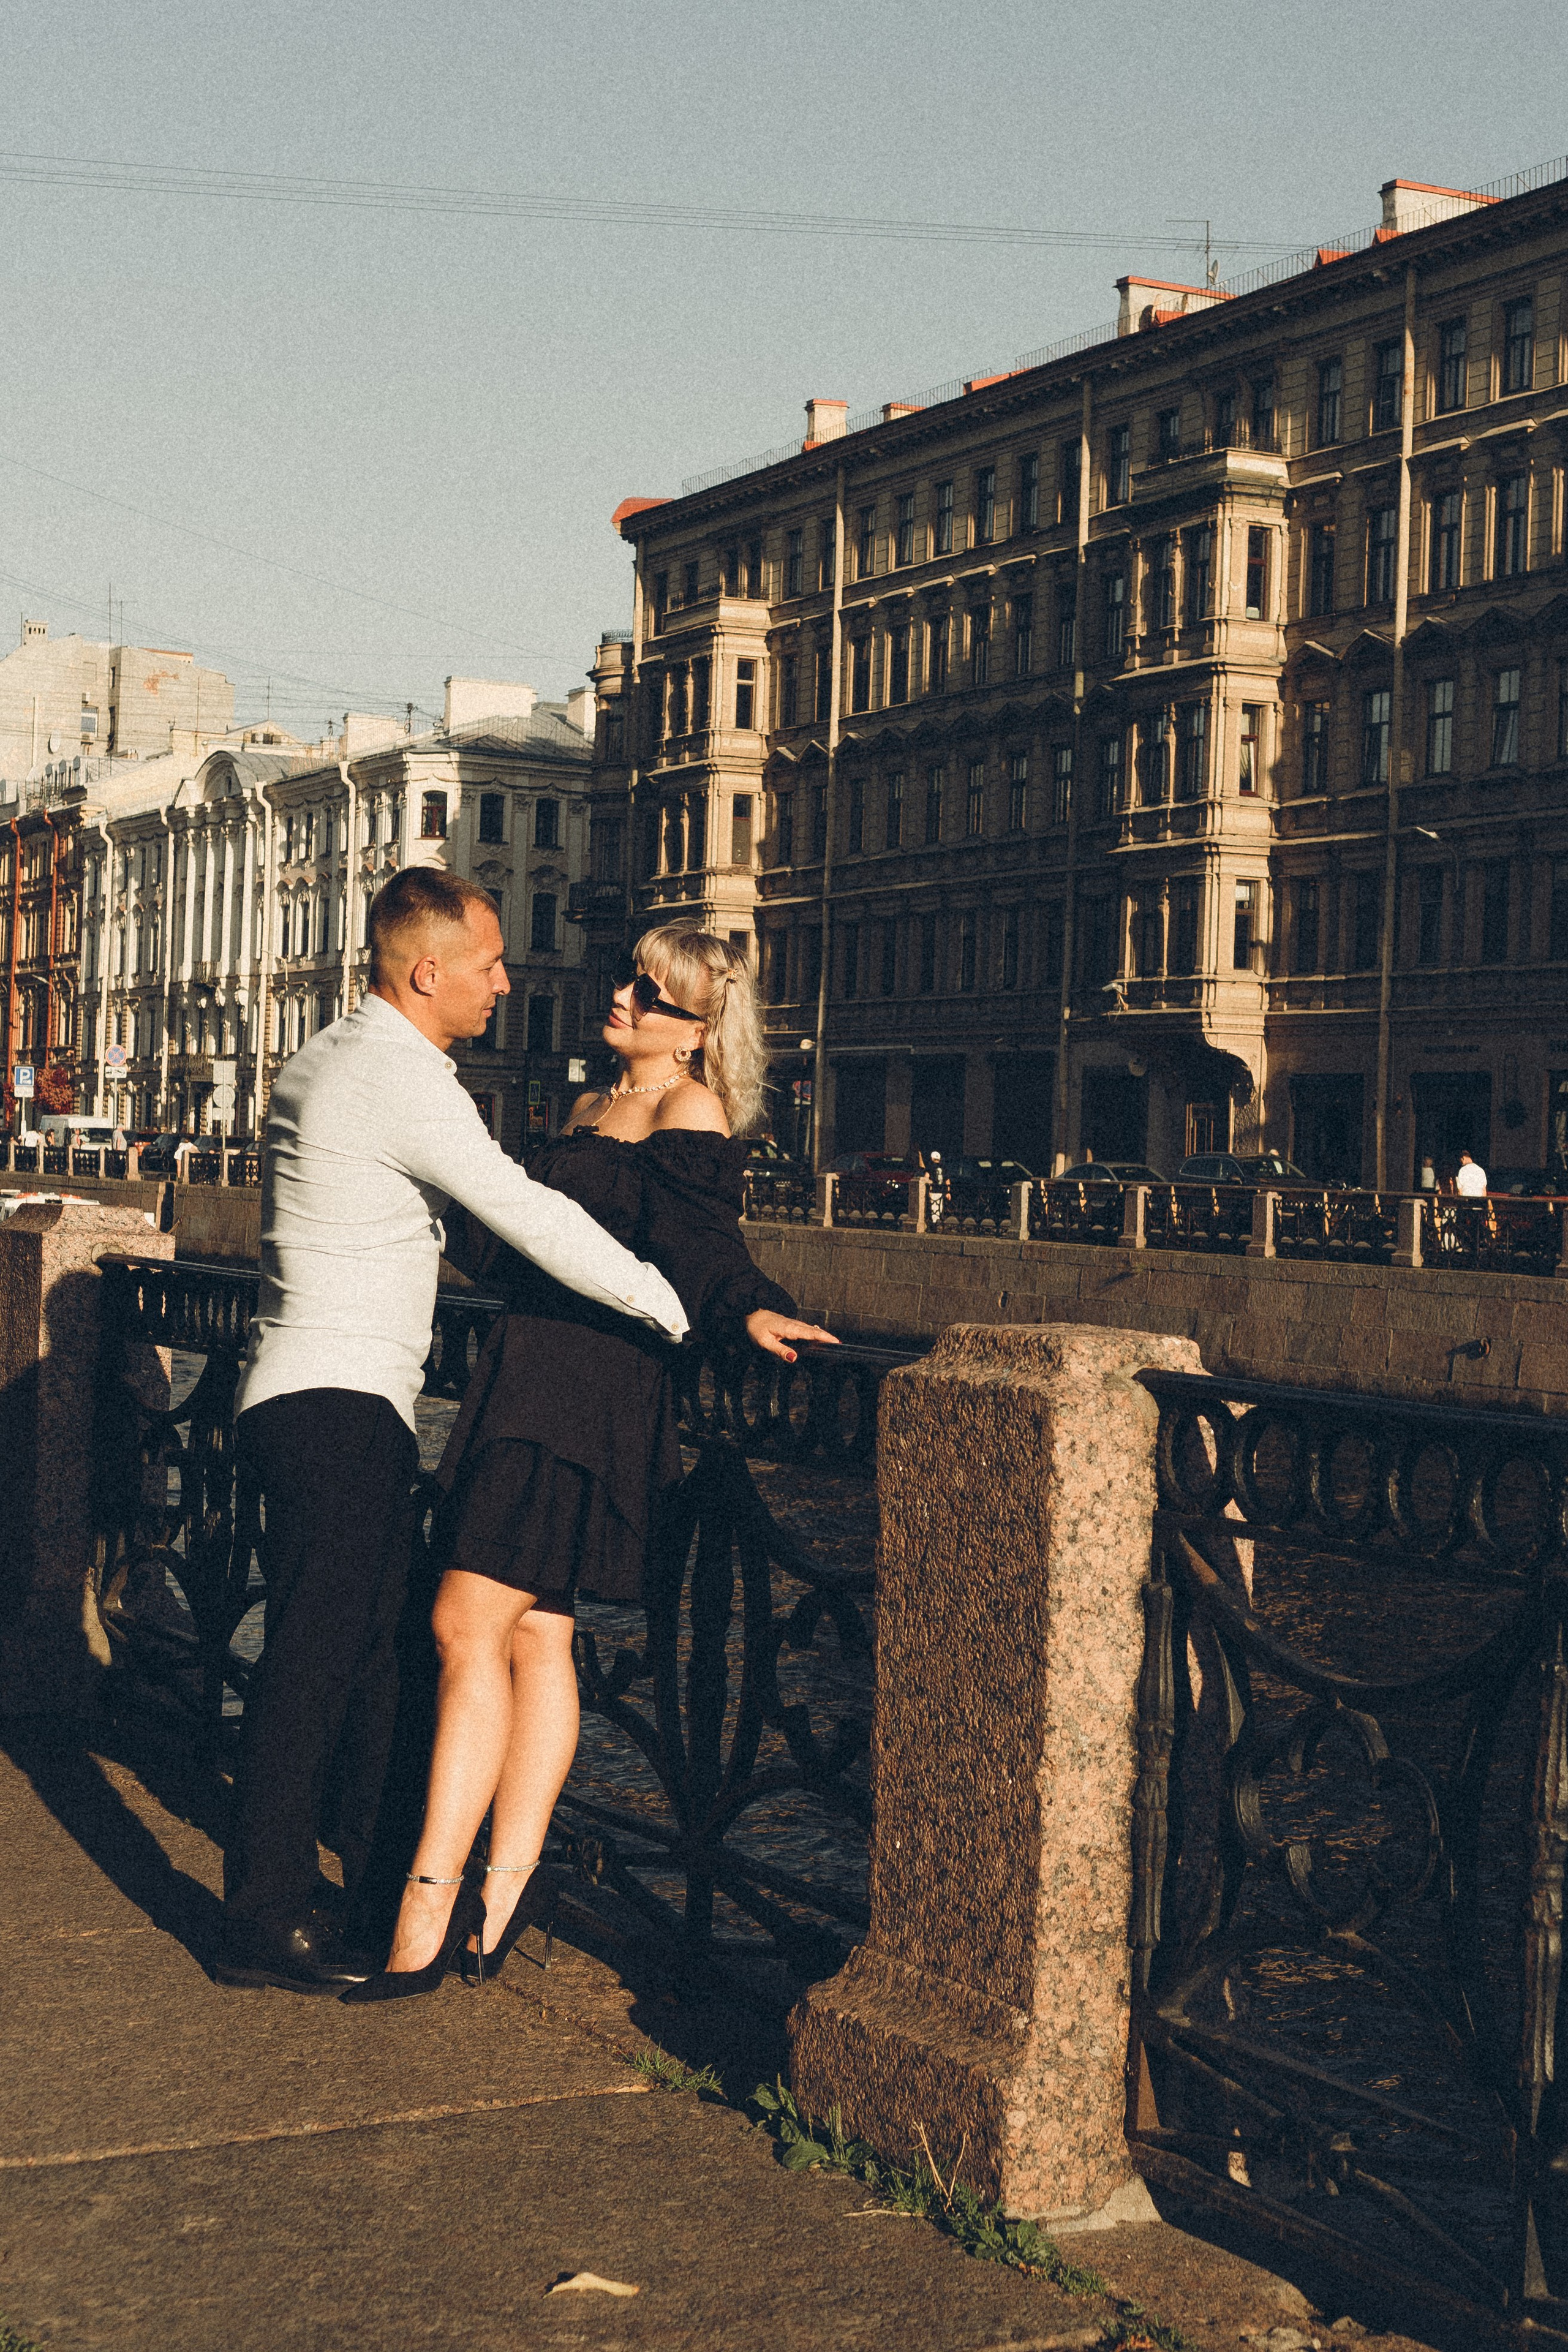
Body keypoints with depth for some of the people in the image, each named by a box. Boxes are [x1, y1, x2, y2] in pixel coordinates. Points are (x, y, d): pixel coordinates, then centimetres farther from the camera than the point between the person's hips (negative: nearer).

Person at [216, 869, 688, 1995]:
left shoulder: (332, 1058, 16)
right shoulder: (402, 1078, -17)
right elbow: (531, 1216, -23)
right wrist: (679, 1309, -20)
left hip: (350, 1401, 11)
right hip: (337, 1403, -11)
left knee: (375, 1637, 16)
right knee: (316, 1650, -9)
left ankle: (378, 1859, 26)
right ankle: (267, 1919, -6)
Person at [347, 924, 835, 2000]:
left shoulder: (689, 1113, -7)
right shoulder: (592, 1110, 20)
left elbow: (696, 1250, -20)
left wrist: (751, 1309, -36)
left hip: (594, 1388, -9)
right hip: (530, 1375, 9)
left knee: (470, 1623, -11)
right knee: (535, 1632, 8)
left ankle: (432, 1899, -8)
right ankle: (508, 1884, 11)